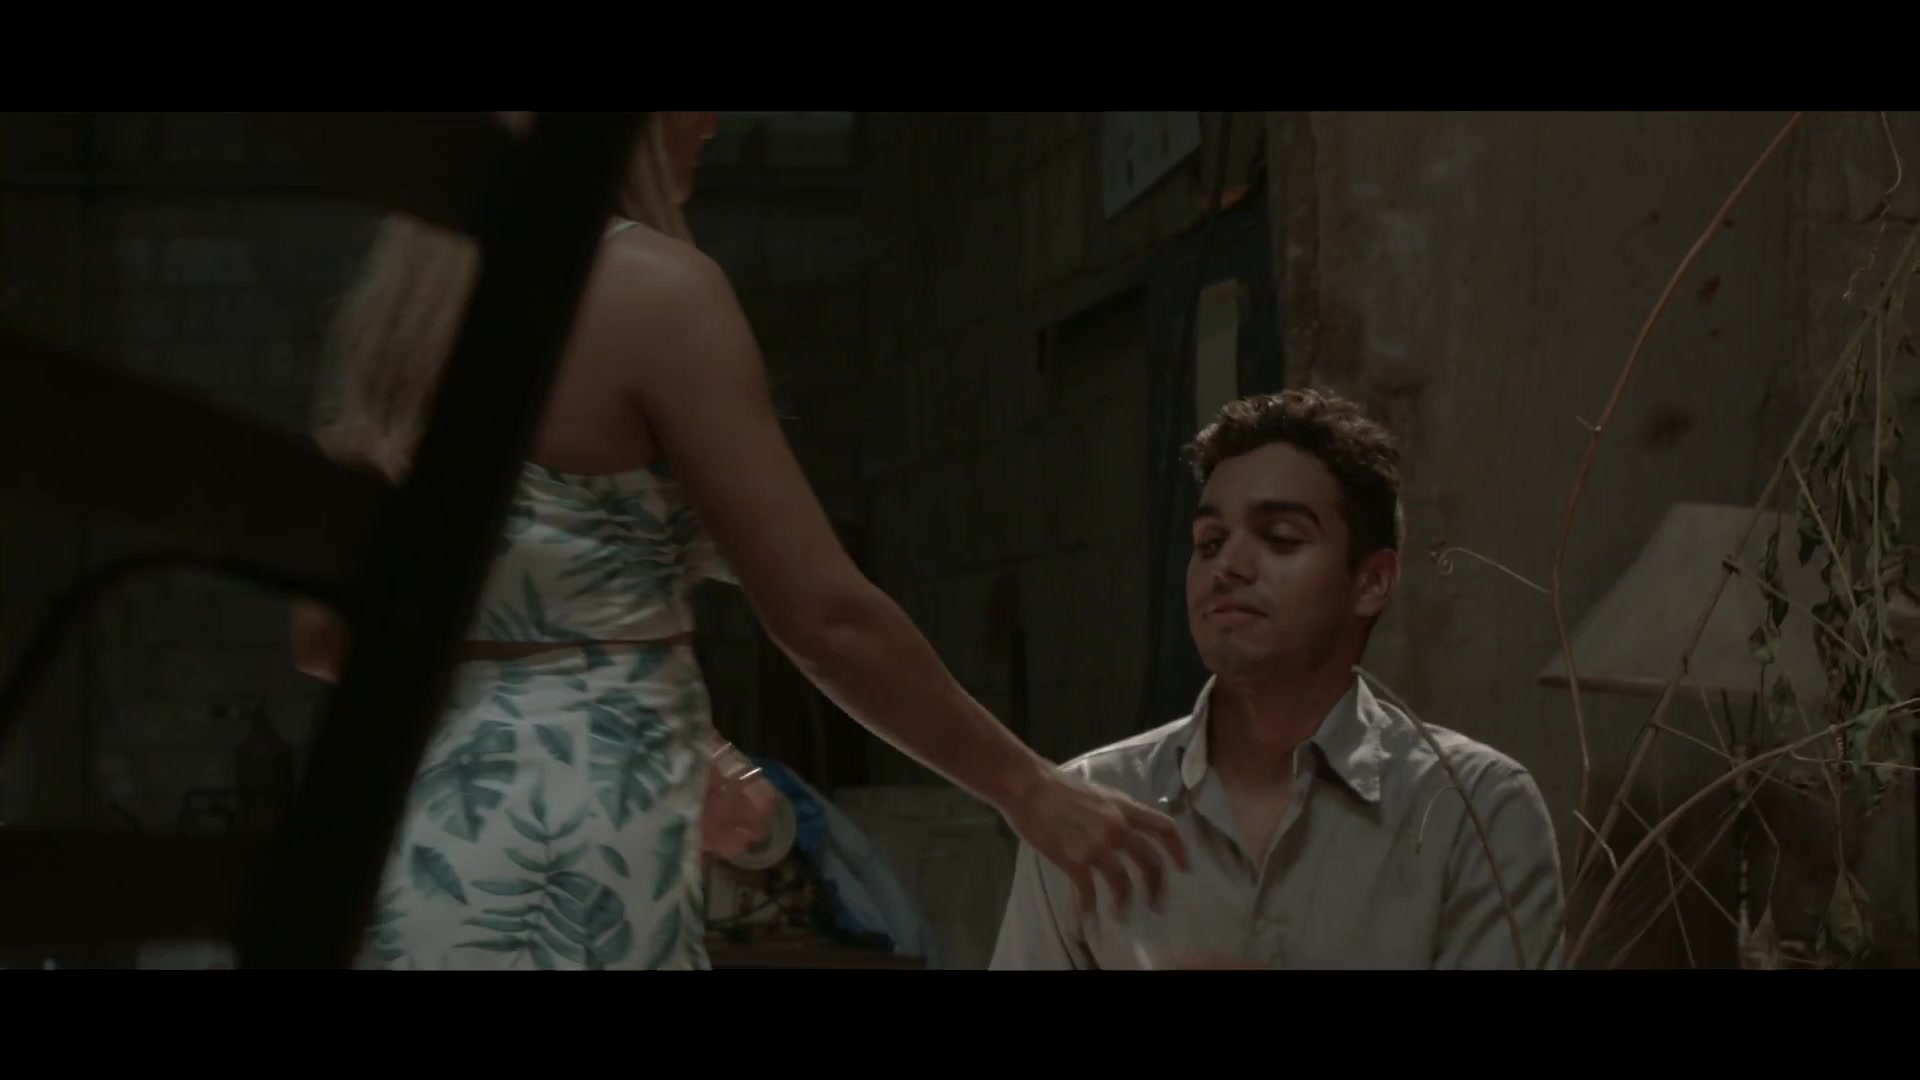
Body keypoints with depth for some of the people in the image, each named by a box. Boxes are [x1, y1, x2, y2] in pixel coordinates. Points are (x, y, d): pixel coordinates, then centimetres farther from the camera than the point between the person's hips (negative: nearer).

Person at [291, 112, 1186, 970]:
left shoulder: (401, 302, 11)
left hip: (416, 845, 8)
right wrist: (1026, 787, 0)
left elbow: (326, 634, 15)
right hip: (560, 866, -8)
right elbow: (825, 616, -12)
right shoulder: (652, 286, -11)